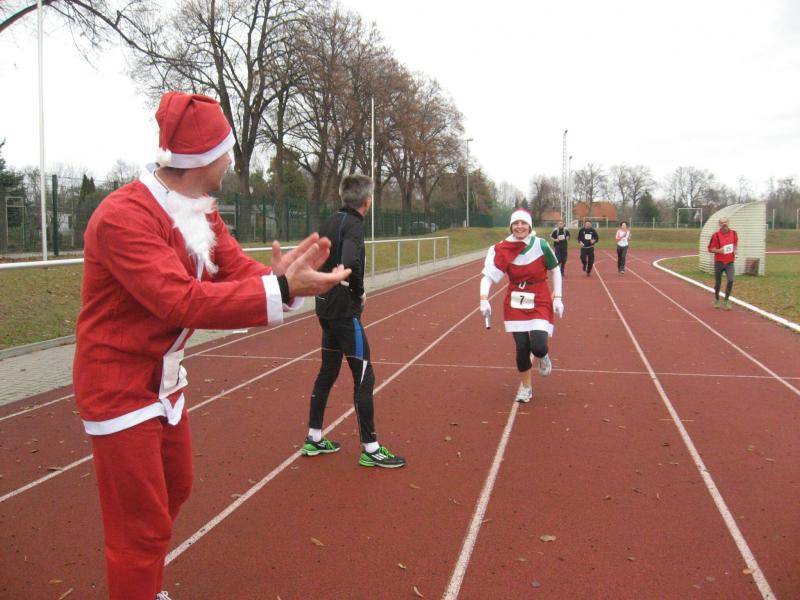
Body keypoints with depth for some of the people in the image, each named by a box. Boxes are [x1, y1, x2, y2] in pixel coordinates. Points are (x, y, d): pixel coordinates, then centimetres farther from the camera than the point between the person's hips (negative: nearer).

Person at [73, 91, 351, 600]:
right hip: (121, 388, -9)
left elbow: (239, 271, -2)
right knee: (142, 528, -1)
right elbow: (182, 301, -34)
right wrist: (280, 289, -38)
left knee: (174, 491, 24)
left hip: (167, 381, 9)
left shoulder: (203, 214, 4)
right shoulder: (125, 216, -25)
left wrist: (281, 274, -25)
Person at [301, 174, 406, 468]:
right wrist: (360, 292, -16)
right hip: (345, 311, -9)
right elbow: (350, 263, -32)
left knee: (327, 372, 17)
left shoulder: (331, 222, 11)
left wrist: (327, 285, 14)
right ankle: (370, 449, 4)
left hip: (326, 308, 9)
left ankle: (314, 439, 27)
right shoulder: (354, 224, -16)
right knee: (364, 377, -2)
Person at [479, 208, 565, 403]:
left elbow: (555, 270, 3)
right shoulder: (503, 250, -10)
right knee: (522, 347, 1)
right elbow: (487, 276, -14)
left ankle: (542, 357, 25)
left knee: (538, 346, -15)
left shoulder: (541, 245, -9)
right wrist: (484, 299, -29)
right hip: (515, 303, 1)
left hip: (540, 301, -1)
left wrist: (557, 298, -1)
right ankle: (525, 386, 26)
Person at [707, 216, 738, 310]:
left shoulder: (733, 233, 2)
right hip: (719, 262, -2)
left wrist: (736, 250, 0)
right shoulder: (716, 235, -8)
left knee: (730, 280, -14)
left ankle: (727, 300, 1)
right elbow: (710, 248, -4)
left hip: (730, 262, 2)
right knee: (718, 282, 7)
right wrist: (719, 250, -21)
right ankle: (716, 299, 29)